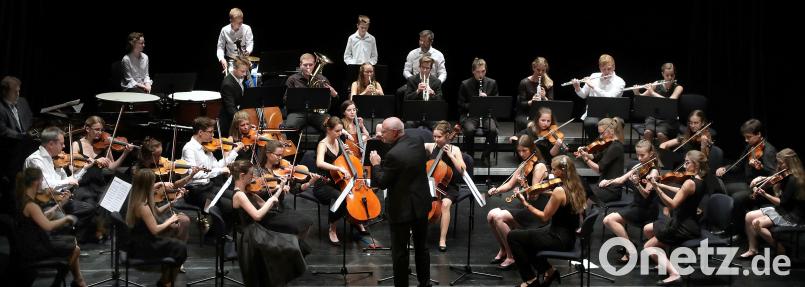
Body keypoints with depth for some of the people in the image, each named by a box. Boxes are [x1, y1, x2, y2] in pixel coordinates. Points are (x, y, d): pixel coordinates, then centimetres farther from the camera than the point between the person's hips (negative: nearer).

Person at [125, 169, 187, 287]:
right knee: (181, 248, -8)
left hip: (141, 238, 9)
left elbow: (154, 214, 13)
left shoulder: (136, 198, 1)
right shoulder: (142, 206, -28)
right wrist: (170, 220, -11)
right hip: (142, 246, -9)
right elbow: (155, 230, -25)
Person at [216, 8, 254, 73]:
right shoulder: (224, 30, -6)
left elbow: (250, 44, -11)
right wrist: (222, 59, -18)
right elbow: (220, 47, -1)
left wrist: (248, 51, -34)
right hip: (230, 60, 0)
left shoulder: (247, 29, -8)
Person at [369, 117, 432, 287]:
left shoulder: (394, 154, -26)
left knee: (400, 252, 7)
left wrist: (376, 164, -3)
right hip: (422, 204, 8)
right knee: (421, 246, 20)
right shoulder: (418, 143, -3)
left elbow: (382, 183, -17)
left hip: (401, 209, -8)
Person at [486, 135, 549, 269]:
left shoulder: (539, 166, -15)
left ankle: (511, 257, -9)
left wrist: (524, 184, -37)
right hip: (525, 206, 8)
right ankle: (503, 250, 13)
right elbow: (509, 184, 11)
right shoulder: (524, 165, 10)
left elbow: (534, 196, -20)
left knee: (498, 217, -21)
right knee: (491, 215, -5)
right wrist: (496, 190, -7)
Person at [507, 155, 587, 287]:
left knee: (513, 237, 0)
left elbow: (545, 217, -16)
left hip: (559, 239, -9)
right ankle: (549, 270, 18)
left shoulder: (559, 190, -24)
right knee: (524, 238, 22)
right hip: (569, 237, 9)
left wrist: (525, 203, -11)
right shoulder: (576, 187, 2)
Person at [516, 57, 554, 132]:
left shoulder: (549, 84, 5)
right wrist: (531, 101, -25)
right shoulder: (524, 83, -3)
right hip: (525, 115, -2)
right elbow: (521, 104, -5)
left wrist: (544, 98, -18)